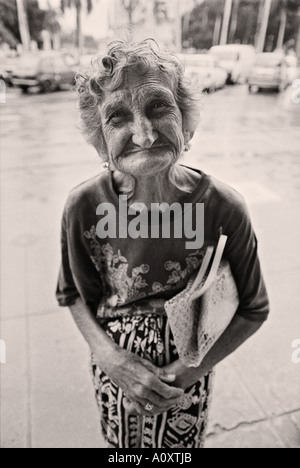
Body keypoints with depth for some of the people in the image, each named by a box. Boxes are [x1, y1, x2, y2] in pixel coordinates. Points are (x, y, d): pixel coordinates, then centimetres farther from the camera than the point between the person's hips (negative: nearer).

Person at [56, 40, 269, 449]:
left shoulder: (223, 208, -27)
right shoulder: (84, 207, -24)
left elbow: (253, 310, -12)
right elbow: (75, 294, -6)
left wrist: (190, 372, -17)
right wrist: (111, 358, -20)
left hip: (188, 369, -1)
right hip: (114, 365, 2)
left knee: (181, 444, 29)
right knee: (121, 443, 31)